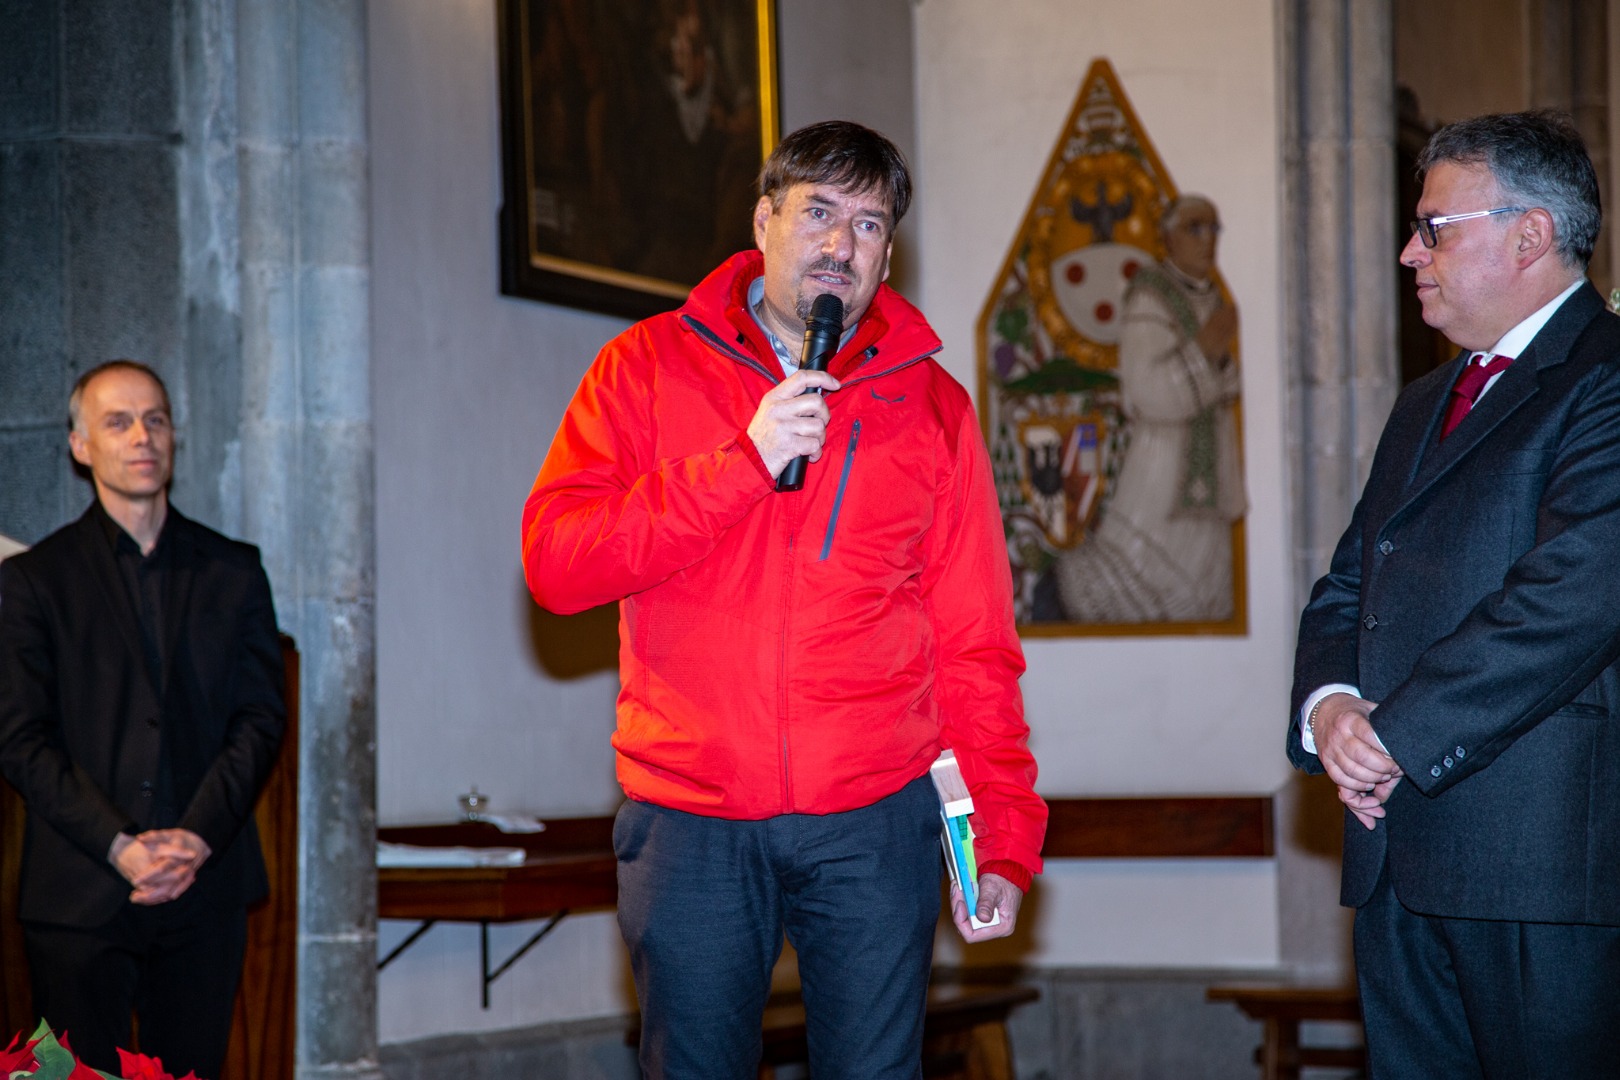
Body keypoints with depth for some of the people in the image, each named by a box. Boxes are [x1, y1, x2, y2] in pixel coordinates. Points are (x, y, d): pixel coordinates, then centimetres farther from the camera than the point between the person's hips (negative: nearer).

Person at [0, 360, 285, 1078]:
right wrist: (119, 846, -14)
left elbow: (261, 718, 5)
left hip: (205, 885, 2)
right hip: (78, 894, -2)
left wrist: (198, 837, -10)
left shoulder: (232, 572, 12)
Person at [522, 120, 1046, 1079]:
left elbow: (975, 646, 7)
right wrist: (743, 463, -14)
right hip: (690, 821, 0)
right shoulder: (650, 368, 4)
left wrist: (1005, 836, -1)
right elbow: (555, 561, -7)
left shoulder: (931, 405, 7)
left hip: (876, 820, 1)